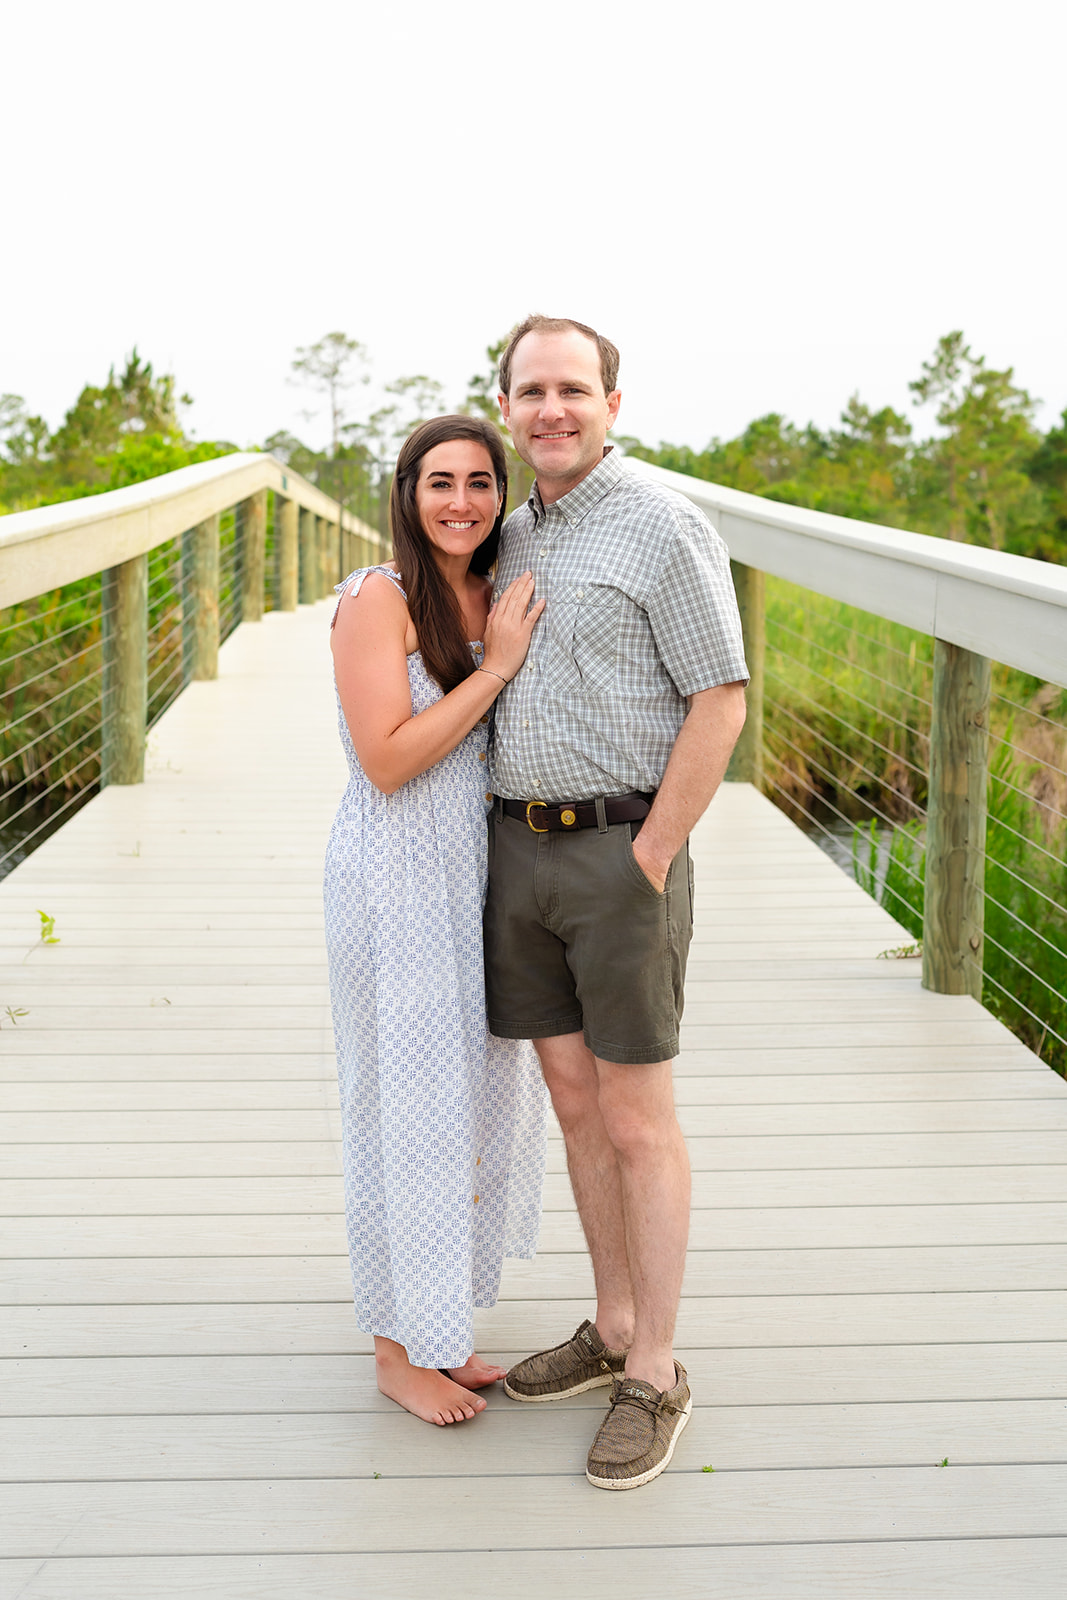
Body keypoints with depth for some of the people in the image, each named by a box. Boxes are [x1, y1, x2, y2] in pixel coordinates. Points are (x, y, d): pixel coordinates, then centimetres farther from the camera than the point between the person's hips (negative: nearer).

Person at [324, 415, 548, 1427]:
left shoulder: (493, 598, 9)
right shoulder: (378, 597, -13)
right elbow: (387, 760, -20)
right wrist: (496, 666, -19)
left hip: (476, 879, 8)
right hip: (396, 882, -8)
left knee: (476, 1095, 14)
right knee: (407, 1105, 1)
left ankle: (439, 1330, 30)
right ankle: (399, 1350, 18)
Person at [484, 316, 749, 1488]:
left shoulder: (663, 530, -10)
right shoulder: (512, 540, 13)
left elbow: (720, 703, -13)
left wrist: (648, 865, -15)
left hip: (623, 851, -7)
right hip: (517, 850, 7)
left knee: (636, 1118, 0)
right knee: (574, 1102, 13)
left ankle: (654, 1376, 11)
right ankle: (613, 1327, 27)